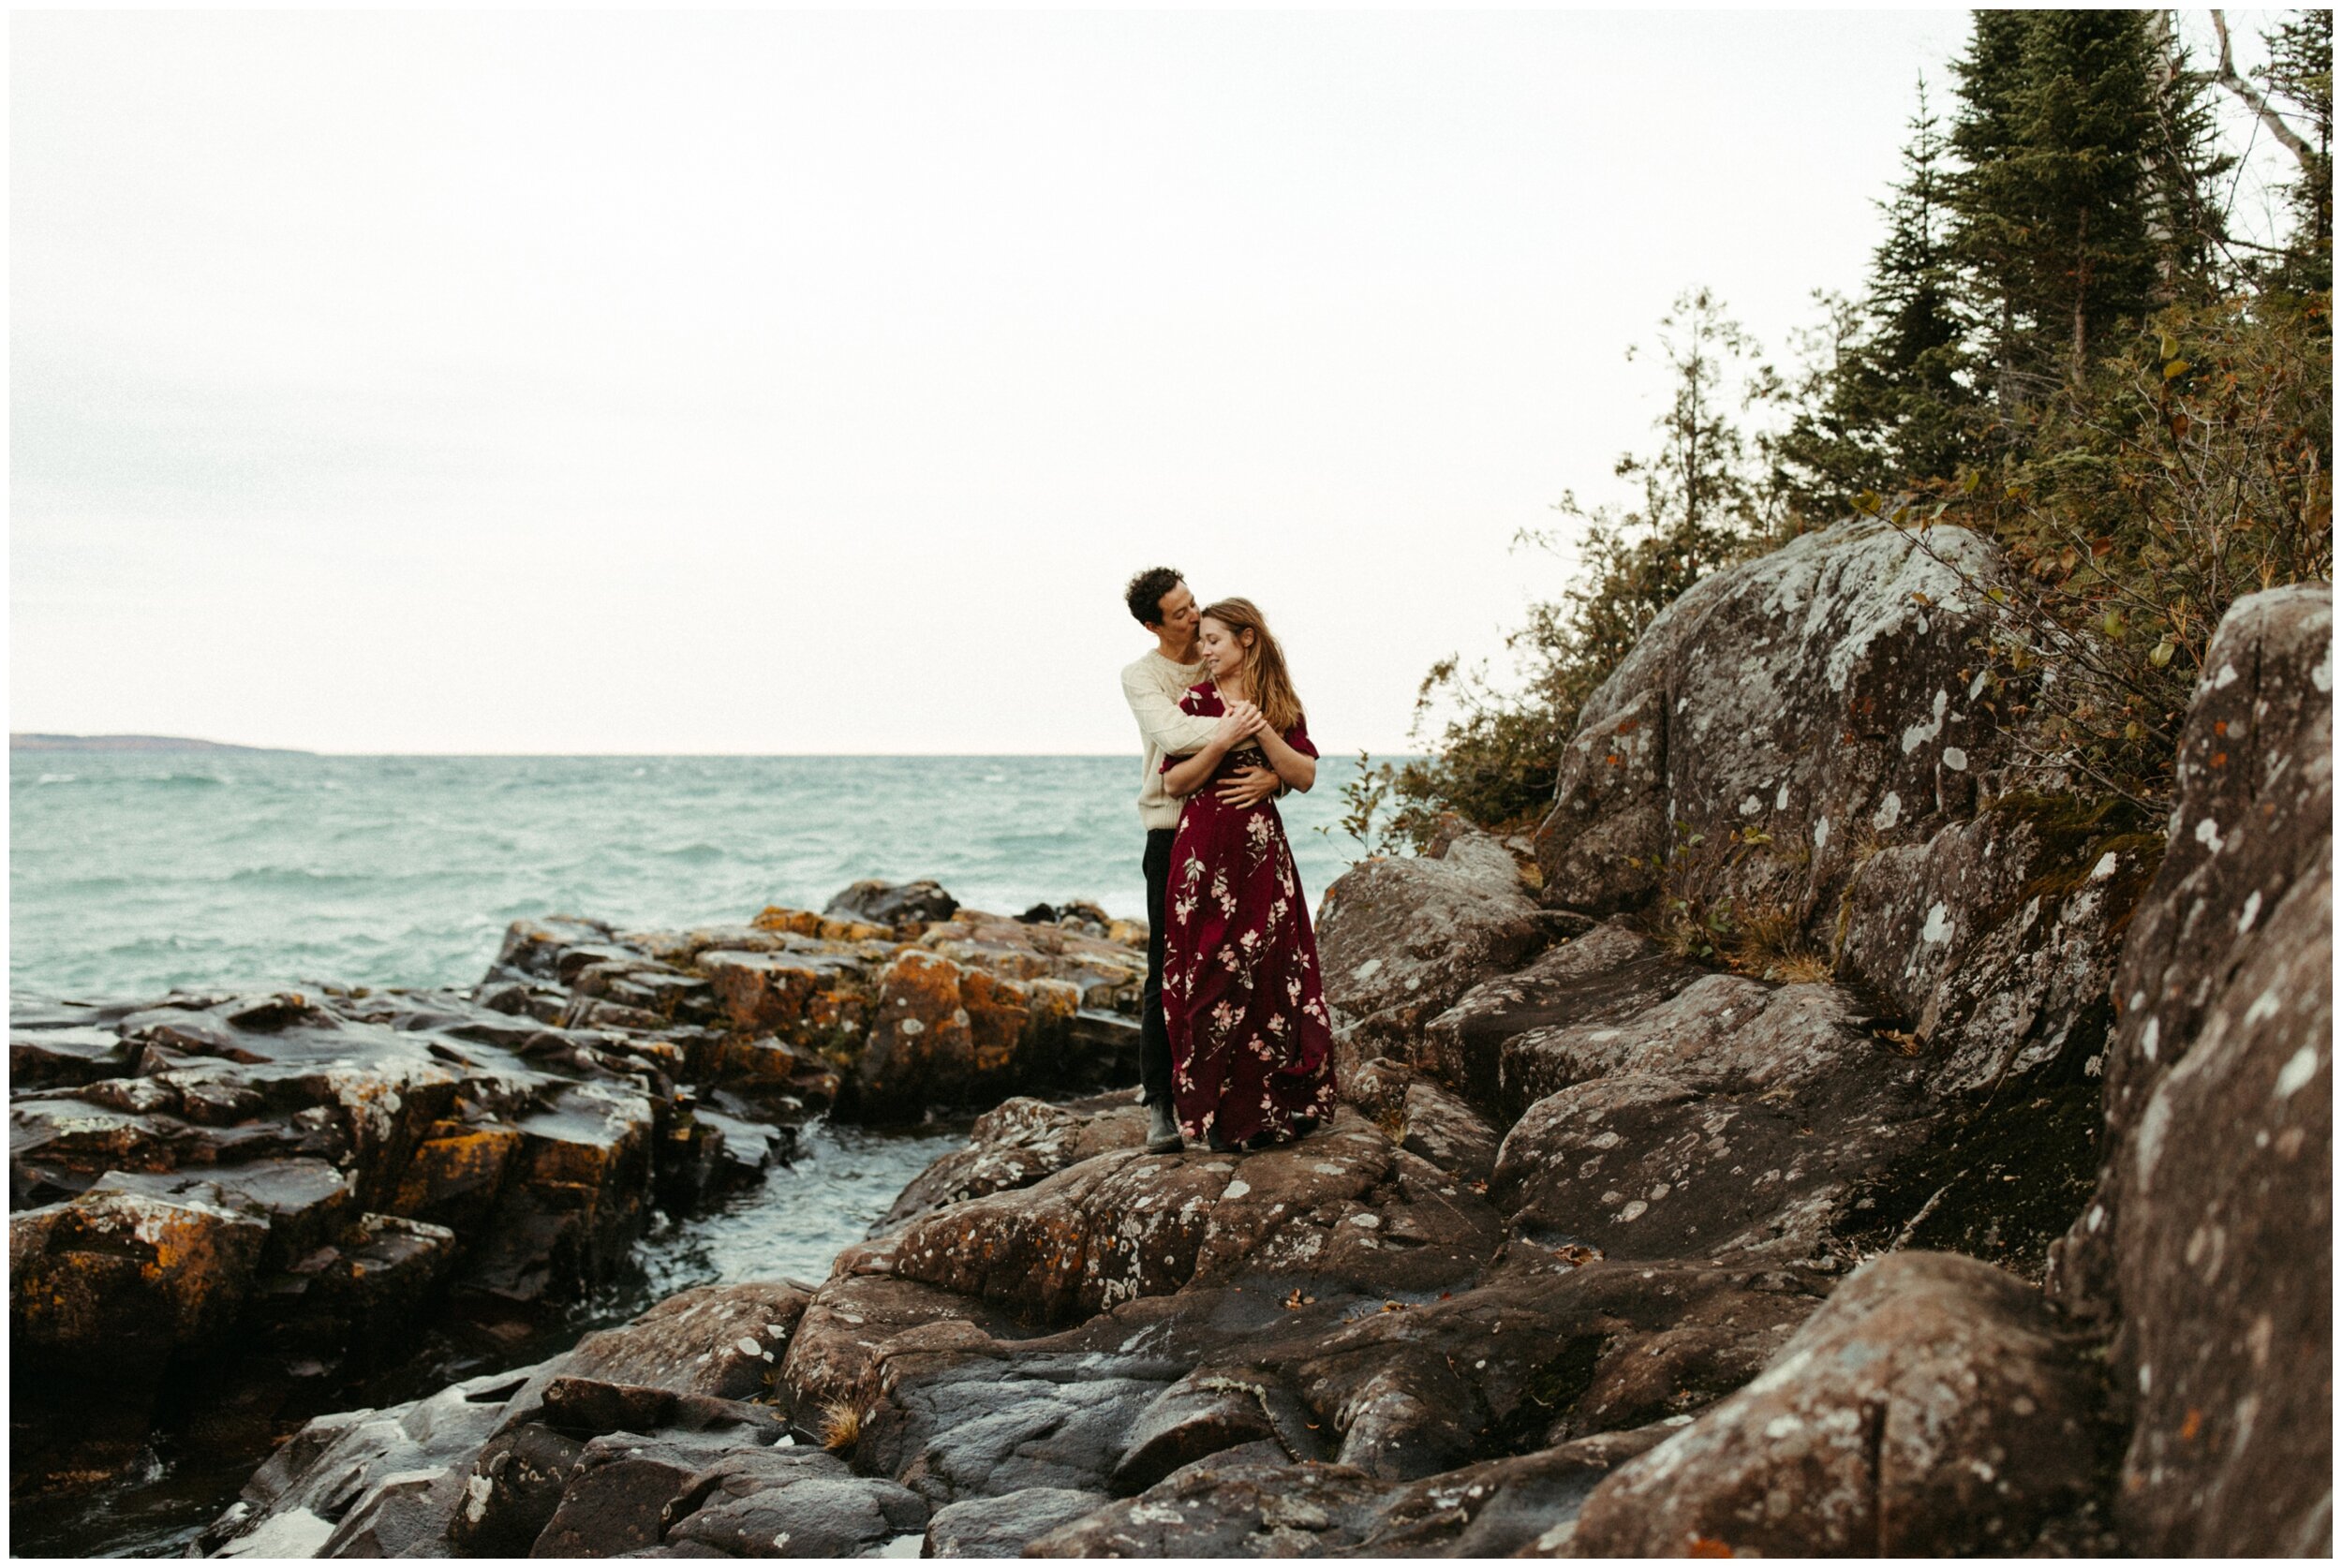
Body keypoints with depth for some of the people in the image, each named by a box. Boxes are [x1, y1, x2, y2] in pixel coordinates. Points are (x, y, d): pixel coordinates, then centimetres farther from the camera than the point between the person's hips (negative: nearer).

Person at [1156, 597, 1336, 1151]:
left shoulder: (1280, 705, 9)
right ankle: (1216, 1111, 8)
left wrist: (1262, 732, -12)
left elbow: (1305, 775, -1)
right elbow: (1174, 781, -3)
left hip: (1263, 850, 2)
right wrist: (1224, 741, -15)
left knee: (1273, 972, 2)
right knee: (1213, 975, -1)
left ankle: (1274, 1105, 13)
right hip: (1205, 851, -2)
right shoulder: (1196, 701, 2)